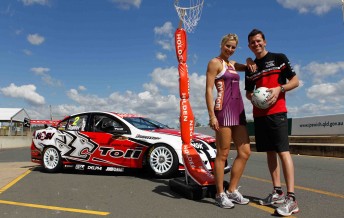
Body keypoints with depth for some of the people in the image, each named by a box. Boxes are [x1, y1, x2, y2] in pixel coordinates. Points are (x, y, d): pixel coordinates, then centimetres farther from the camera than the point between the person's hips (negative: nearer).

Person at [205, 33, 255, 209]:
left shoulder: (232, 64, 21)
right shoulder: (215, 62, -1)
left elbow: (251, 68, 37)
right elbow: (208, 90, -9)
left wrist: (250, 61, 12)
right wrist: (211, 116, -18)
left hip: (238, 110, 8)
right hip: (224, 109, -8)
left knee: (245, 152, 7)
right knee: (222, 154, -5)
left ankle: (232, 191, 17)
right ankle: (220, 195, 7)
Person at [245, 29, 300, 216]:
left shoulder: (279, 58, 4)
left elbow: (295, 81, 2)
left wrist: (279, 89, -16)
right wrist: (252, 96, -2)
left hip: (277, 111, -5)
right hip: (259, 114, 6)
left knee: (283, 151, -12)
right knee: (270, 152, 8)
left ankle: (291, 198, -11)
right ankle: (277, 192, 15)